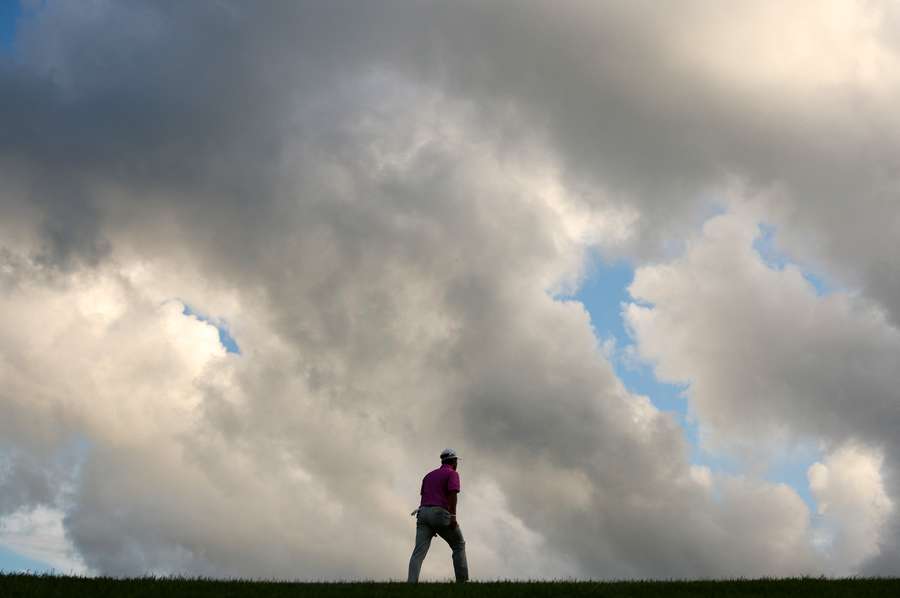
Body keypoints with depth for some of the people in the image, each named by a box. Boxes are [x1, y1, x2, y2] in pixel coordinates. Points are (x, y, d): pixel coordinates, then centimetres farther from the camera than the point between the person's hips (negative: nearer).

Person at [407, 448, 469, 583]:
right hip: (440, 514, -5)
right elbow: (452, 494, -12)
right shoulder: (452, 474, 5)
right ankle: (462, 580, 12)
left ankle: (411, 583, -23)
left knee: (419, 551, -6)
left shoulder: (429, 475, 25)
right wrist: (453, 517, -18)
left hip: (424, 513, 5)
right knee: (459, 545, 14)